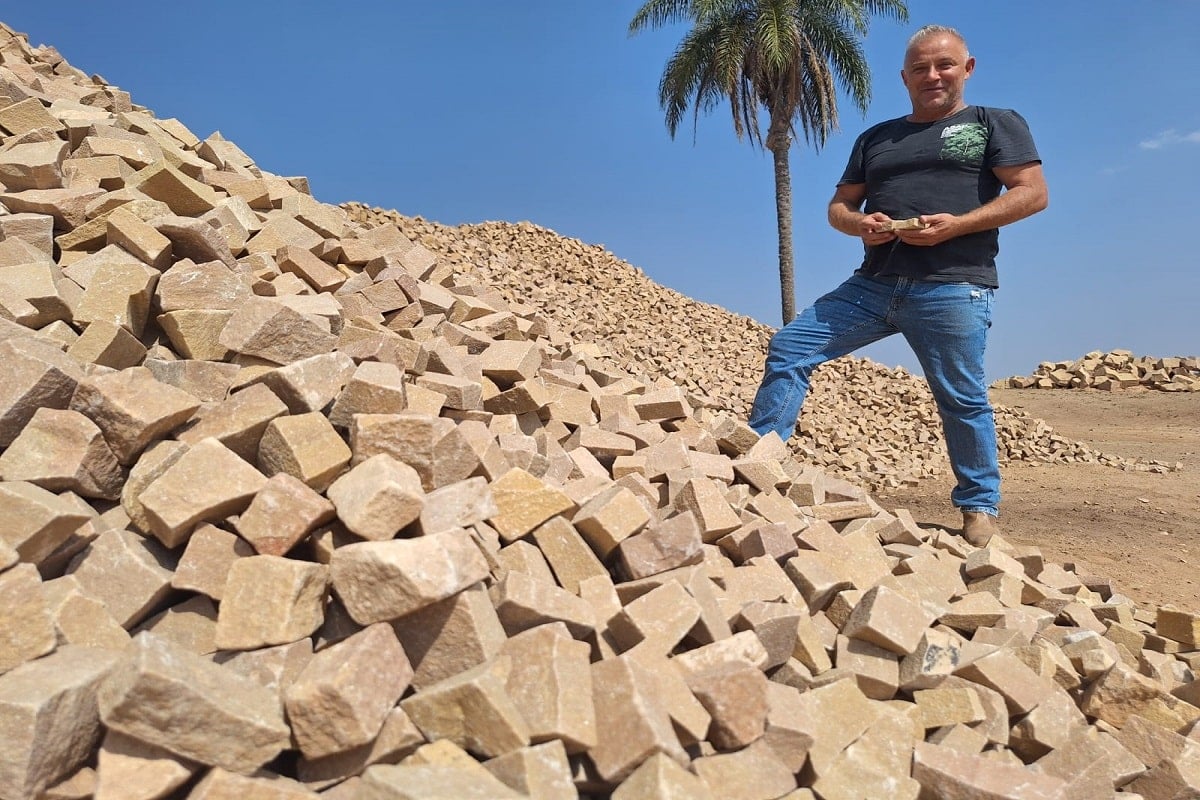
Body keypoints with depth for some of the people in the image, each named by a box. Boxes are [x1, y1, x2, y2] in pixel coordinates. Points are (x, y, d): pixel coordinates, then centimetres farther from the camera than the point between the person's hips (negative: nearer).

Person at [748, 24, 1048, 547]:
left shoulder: (995, 124, 10)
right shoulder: (875, 139, 22)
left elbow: (1033, 193, -1)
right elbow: (838, 206, 20)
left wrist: (955, 224, -15)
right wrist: (860, 223, -4)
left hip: (953, 288, -4)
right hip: (874, 284, 4)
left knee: (962, 399, -2)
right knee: (790, 346, -5)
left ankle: (980, 506, 16)